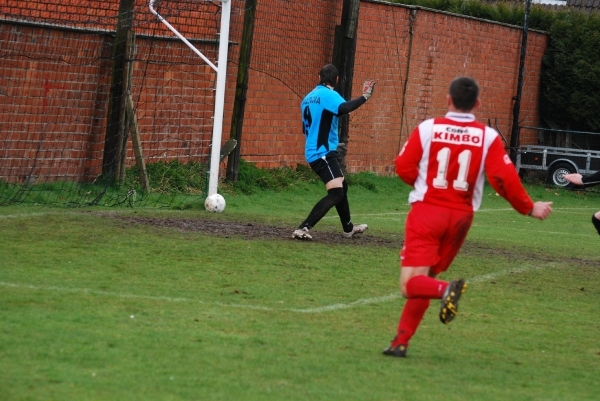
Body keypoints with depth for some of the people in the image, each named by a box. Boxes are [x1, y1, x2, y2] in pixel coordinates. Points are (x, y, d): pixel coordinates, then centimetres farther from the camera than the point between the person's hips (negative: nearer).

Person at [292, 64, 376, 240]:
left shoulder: (308, 98, 14)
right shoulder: (328, 95, -12)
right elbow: (344, 108, -34)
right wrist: (365, 97, -29)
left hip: (314, 152, 10)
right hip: (323, 153, -10)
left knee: (342, 186, 25)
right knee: (336, 193, -18)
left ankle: (348, 228, 40)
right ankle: (303, 229, -27)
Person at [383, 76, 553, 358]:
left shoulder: (427, 128, -5)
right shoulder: (488, 137, -4)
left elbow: (404, 167, -3)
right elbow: (504, 178, -8)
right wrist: (529, 208, 6)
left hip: (426, 211, -3)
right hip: (461, 216, 3)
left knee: (411, 283, -6)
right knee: (423, 280, 16)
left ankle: (446, 290, -36)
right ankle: (401, 342, 11)